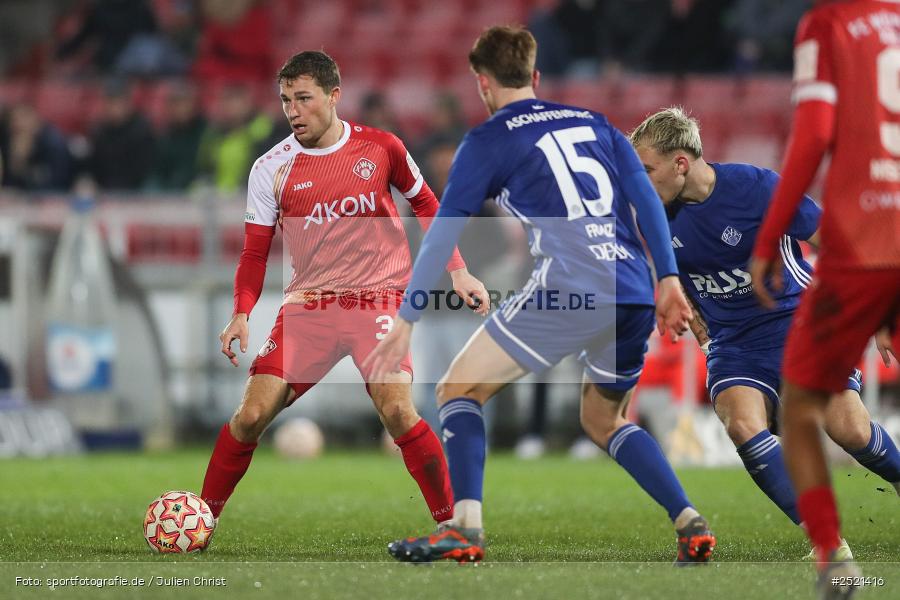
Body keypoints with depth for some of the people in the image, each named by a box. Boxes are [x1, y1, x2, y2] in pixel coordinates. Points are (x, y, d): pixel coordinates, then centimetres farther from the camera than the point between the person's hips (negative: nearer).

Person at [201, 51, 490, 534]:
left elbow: (425, 204, 15)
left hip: (378, 298, -2)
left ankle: (451, 521, -9)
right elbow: (255, 253, 5)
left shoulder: (380, 148, -1)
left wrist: (457, 271, 8)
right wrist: (241, 315, -10)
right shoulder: (271, 168, 0)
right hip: (306, 304, 2)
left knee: (395, 409, -22)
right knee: (252, 415, -9)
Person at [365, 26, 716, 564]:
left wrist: (406, 324, 7)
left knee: (458, 389, 6)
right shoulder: (593, 123, 23)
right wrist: (668, 280, 12)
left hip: (569, 290, -6)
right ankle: (691, 525, 12)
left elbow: (443, 235, 5)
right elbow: (645, 197, 13)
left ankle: (466, 528, -11)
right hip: (634, 293, 6)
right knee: (604, 420, 27)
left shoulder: (488, 140, 8)